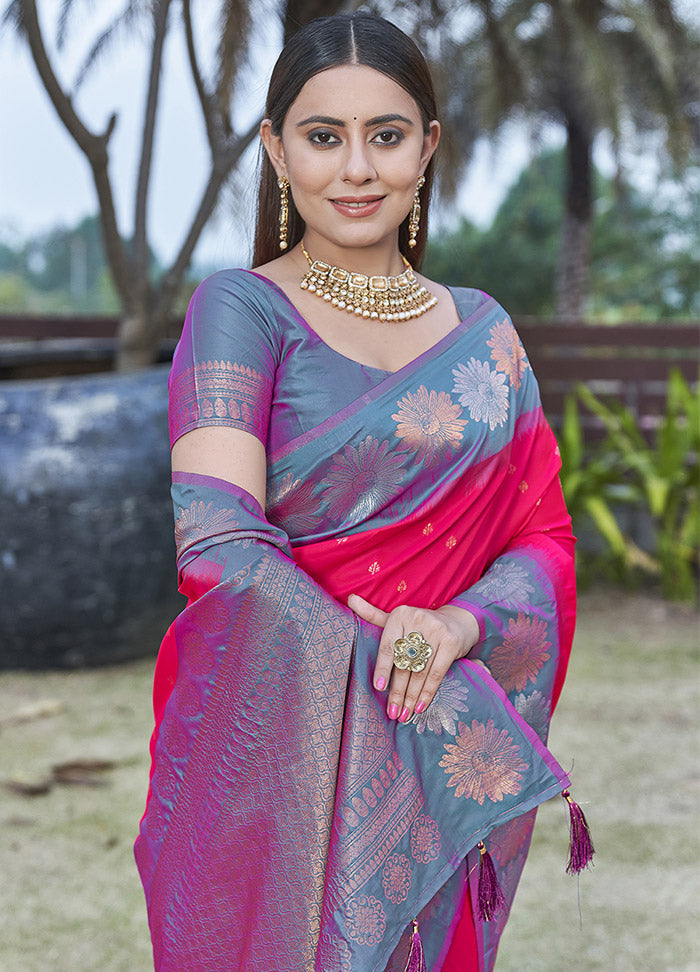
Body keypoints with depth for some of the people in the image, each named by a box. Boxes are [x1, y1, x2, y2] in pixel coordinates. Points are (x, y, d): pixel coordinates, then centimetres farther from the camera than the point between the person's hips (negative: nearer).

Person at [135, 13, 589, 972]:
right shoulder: (241, 310, -6)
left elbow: (545, 535, 6)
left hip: (451, 770, 4)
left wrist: (461, 624, -15)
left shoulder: (482, 332, 8)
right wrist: (389, 679, -23)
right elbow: (216, 543, -17)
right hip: (277, 743, -4)